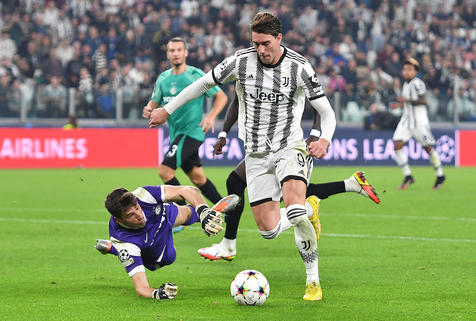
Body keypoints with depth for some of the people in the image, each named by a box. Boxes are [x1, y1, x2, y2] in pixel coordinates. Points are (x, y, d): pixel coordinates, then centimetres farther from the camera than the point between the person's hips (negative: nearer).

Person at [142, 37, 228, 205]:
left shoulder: (195, 75, -7)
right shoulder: (163, 78, 10)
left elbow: (222, 97, -4)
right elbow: (155, 101, 19)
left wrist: (211, 117, -18)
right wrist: (148, 109, -5)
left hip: (191, 132, -7)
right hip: (176, 134, 7)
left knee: (165, 171, -19)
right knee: (197, 178, 11)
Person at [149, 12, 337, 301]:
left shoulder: (299, 67, -11)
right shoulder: (241, 61, -6)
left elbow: (326, 110, -6)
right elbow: (204, 84, 9)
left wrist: (325, 139, -27)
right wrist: (167, 110, 13)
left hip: (290, 147, -3)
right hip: (256, 154, 3)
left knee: (294, 206, -31)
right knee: (268, 229, -4)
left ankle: (313, 280, -10)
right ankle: (309, 209, 31)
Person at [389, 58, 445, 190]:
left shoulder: (417, 83, -12)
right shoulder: (406, 84, 14)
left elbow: (423, 101, -21)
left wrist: (407, 100, -27)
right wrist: (400, 105, 18)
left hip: (419, 120, -8)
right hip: (406, 119, 8)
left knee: (428, 148, 1)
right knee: (397, 145, -8)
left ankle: (440, 175, 18)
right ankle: (408, 176, -3)